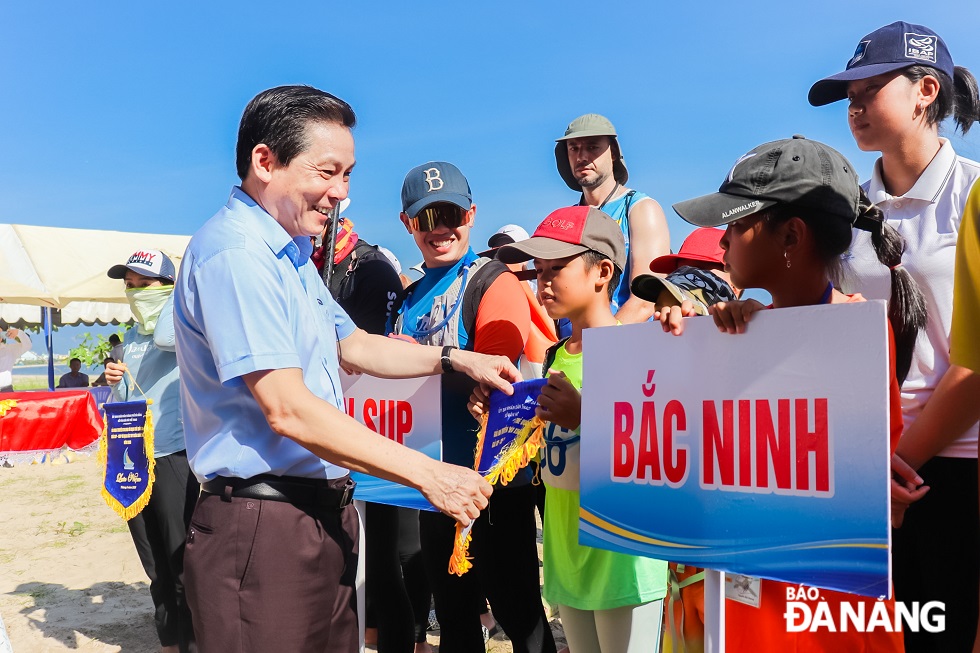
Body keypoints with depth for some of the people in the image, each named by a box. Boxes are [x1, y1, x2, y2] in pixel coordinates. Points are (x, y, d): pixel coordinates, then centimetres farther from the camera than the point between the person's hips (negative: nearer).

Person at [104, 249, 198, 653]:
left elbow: (165, 337, -31)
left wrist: (178, 294, -12)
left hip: (174, 458, -7)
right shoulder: (130, 338, 15)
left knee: (184, 569, -3)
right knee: (157, 570, 17)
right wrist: (114, 381, 2)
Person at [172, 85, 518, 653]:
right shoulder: (234, 254, -18)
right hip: (263, 528, -10)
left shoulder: (292, 254, 16)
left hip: (322, 516, 10)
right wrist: (427, 474, -21)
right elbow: (288, 410, -24)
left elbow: (350, 345, 27)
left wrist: (457, 360, 14)